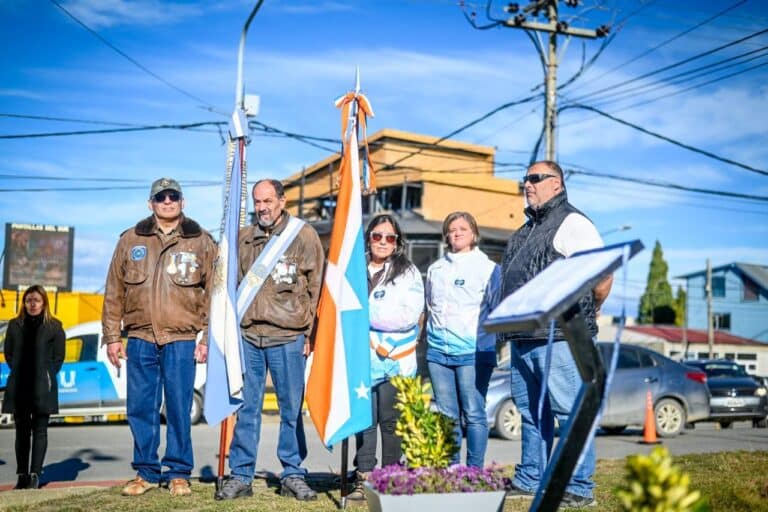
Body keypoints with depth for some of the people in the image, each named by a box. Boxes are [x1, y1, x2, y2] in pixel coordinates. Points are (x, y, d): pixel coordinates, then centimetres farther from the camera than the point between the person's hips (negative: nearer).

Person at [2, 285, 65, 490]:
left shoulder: (54, 327, 1)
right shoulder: (15, 325, 9)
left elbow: (58, 357, 3)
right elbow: (8, 353, 14)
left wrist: (46, 377, -2)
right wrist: (19, 373, 5)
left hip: (43, 388, -3)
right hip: (18, 388, 3)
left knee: (39, 431, -1)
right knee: (22, 431, 9)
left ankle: (35, 474, 0)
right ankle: (22, 475, 16)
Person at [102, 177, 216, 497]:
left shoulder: (201, 242, 6)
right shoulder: (130, 240, 10)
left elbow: (213, 293, 3)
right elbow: (114, 292, 10)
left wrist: (207, 337, -3)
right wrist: (112, 336, 6)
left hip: (181, 340, -2)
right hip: (140, 338, 2)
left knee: (179, 409, 1)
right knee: (140, 408, 6)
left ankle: (178, 473, 13)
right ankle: (146, 471, 19)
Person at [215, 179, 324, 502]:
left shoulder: (304, 235, 0)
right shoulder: (244, 238, 11)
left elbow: (315, 288, 0)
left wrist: (309, 333, -3)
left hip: (288, 337, -3)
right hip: (248, 335, 3)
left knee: (292, 409, 6)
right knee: (246, 408, 6)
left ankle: (293, 475, 17)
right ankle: (241, 475, 15)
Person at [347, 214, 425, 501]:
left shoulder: (407, 272, 5)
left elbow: (408, 316, -7)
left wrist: (365, 312, -8)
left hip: (395, 361, -2)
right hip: (361, 358, 2)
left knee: (391, 422, 0)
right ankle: (364, 479, 8)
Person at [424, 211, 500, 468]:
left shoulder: (488, 268, 5)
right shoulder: (435, 269, 18)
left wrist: (498, 341, -6)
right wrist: (424, 343, 19)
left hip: (473, 352, -4)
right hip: (438, 351, 4)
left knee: (474, 414, -4)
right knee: (447, 415, 6)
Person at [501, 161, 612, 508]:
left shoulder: (571, 222, -7)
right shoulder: (526, 230, 21)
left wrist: (589, 312, -2)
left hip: (559, 339, -9)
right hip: (523, 340, 9)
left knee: (571, 413, -3)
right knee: (532, 414, 15)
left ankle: (579, 489, 4)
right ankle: (529, 481, 25)